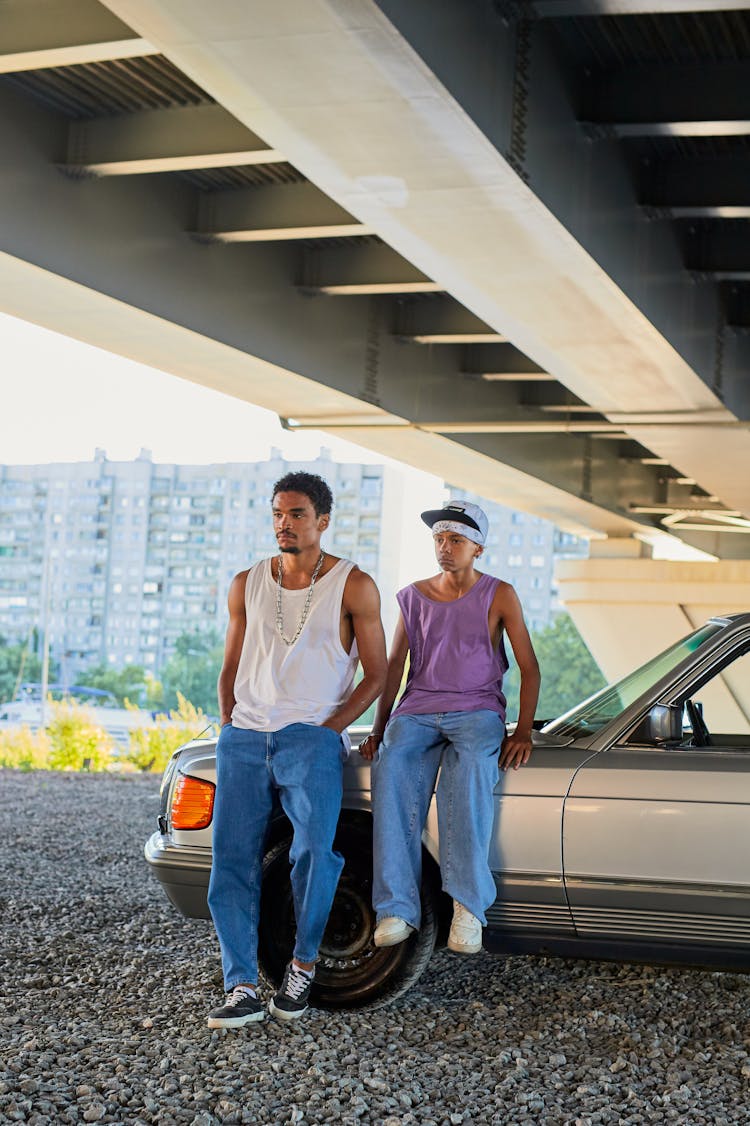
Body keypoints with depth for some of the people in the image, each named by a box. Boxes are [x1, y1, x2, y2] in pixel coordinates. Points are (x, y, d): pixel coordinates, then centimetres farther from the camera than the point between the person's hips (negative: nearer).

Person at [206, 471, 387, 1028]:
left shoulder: (354, 585, 3)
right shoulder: (247, 584, 15)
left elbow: (376, 674, 3)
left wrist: (327, 728, -6)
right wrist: (230, 727, 8)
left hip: (312, 737, -4)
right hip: (243, 738, 4)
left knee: (314, 850, -22)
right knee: (232, 860, -6)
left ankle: (303, 966, 0)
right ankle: (243, 988, -3)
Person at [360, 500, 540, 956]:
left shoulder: (499, 596, 6)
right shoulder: (414, 597, 15)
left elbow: (529, 666, 4)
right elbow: (394, 665, 15)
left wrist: (523, 732, -8)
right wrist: (379, 728, 4)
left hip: (477, 709, -2)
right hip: (418, 709, 2)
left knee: (471, 764, -38)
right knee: (391, 764, -32)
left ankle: (469, 906, -40)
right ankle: (398, 909, -34)